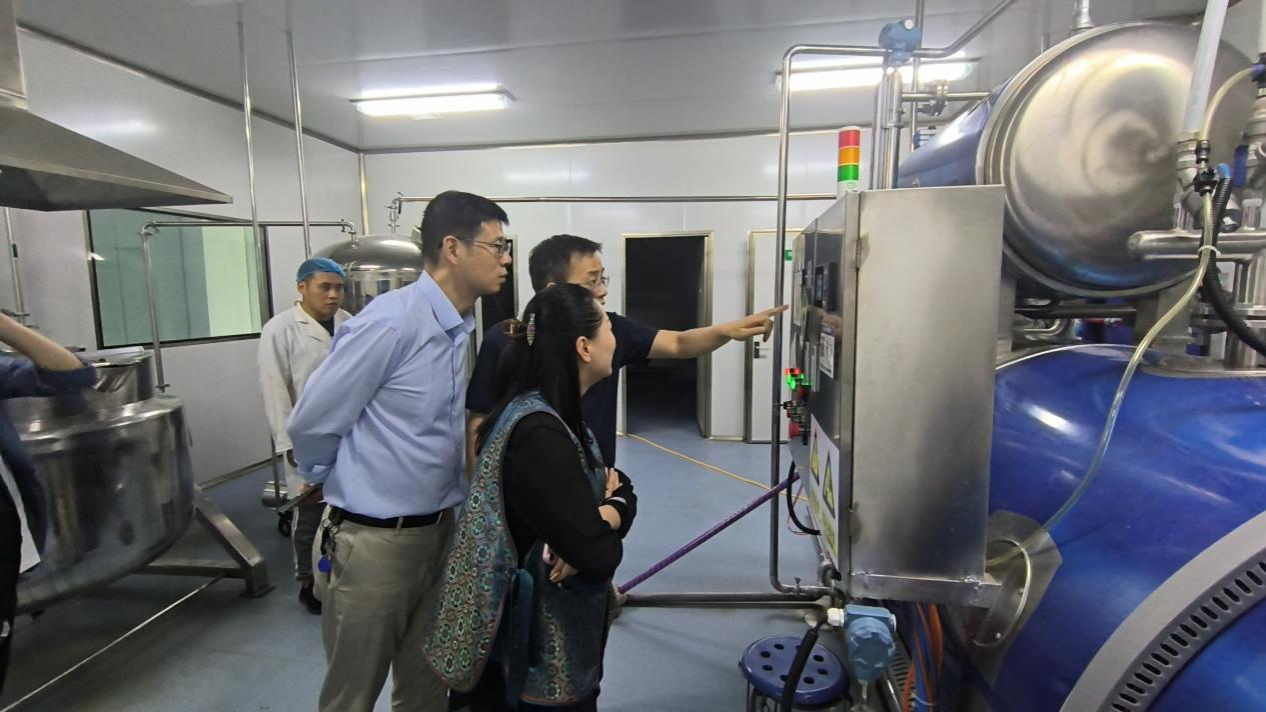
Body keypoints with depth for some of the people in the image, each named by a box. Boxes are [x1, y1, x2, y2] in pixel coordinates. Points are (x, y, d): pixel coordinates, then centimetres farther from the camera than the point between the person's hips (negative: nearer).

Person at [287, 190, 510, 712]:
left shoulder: (465, 329, 4)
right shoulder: (390, 322, -21)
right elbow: (311, 422, -13)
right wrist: (345, 485, 4)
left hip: (440, 530, 7)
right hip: (374, 541, -6)